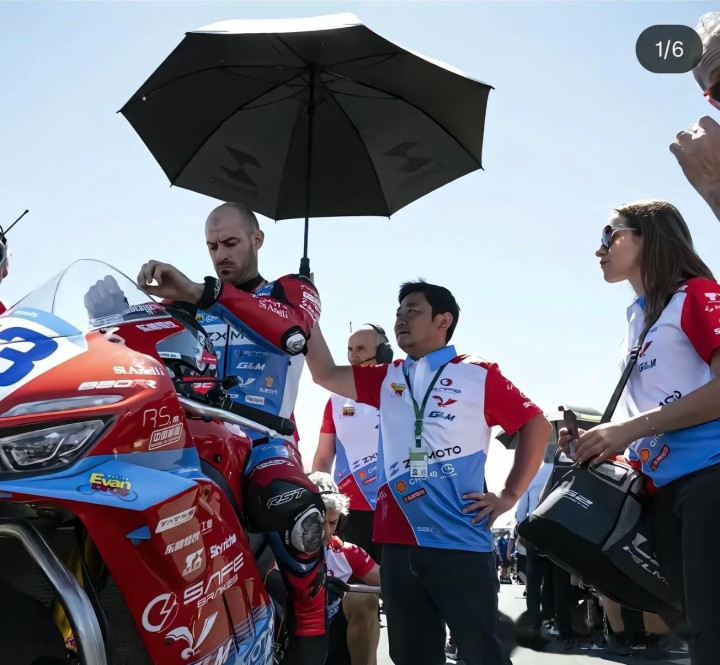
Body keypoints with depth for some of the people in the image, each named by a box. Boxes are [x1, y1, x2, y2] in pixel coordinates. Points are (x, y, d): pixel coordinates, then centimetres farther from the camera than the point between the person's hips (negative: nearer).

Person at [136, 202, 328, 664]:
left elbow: (292, 329, -17)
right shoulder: (192, 302, 24)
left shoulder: (292, 290, 10)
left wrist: (204, 293, -28)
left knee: (295, 510, -35)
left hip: (262, 442, -4)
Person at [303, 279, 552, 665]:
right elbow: (325, 374, 11)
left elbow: (537, 425, 3)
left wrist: (510, 495, -1)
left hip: (461, 543, -5)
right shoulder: (386, 379, 15)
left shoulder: (479, 375, 2)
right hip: (399, 543, 5)